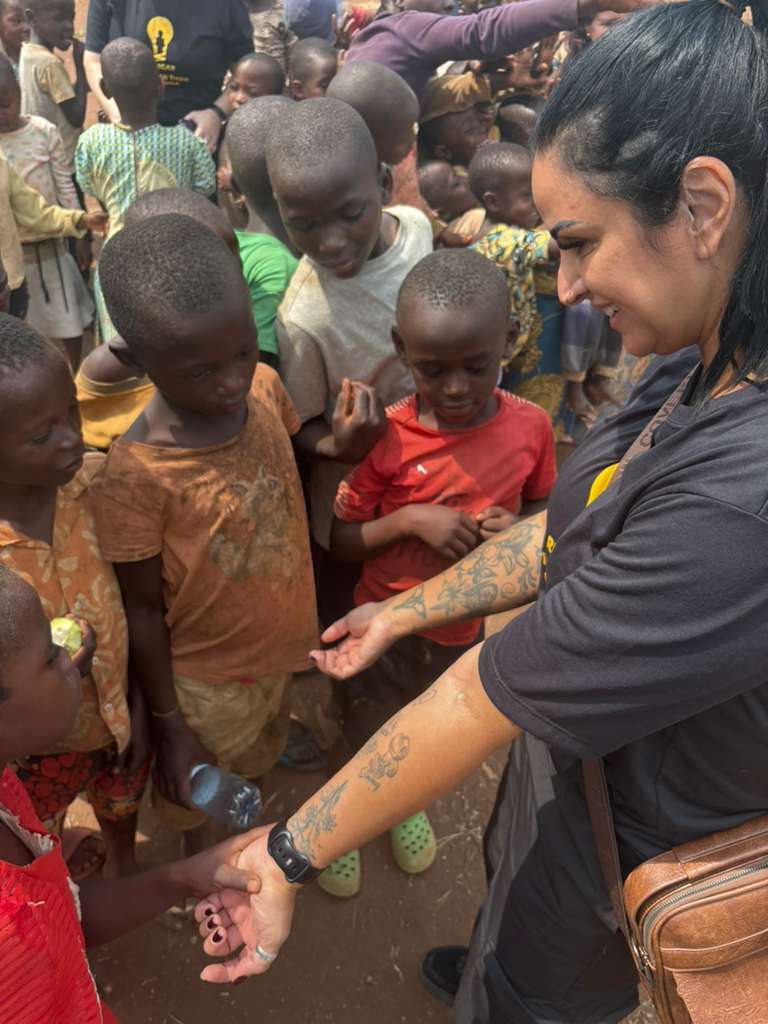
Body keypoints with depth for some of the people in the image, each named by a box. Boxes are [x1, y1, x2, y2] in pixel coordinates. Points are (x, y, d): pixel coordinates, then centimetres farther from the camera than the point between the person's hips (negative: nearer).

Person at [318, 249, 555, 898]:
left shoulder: (530, 425, -15)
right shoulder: (387, 436, -22)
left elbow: (544, 505, 4)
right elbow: (340, 541, -14)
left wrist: (516, 527, -18)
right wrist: (409, 519, -30)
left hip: (466, 622, 3)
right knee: (367, 735, 19)